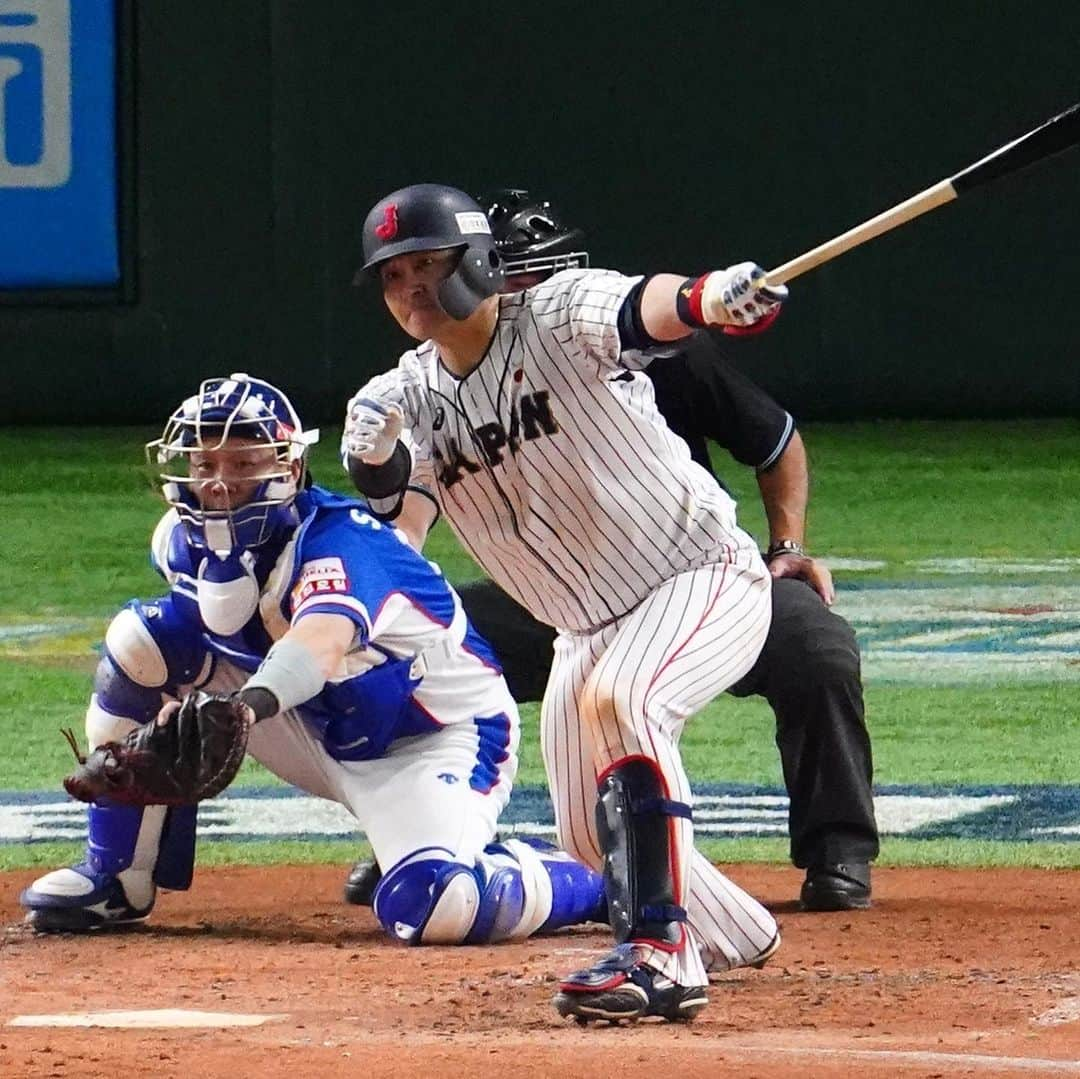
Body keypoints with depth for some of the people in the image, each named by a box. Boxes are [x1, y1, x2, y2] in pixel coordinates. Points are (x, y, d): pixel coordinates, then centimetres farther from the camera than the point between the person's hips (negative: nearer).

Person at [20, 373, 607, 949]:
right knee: (142, 639, -8)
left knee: (429, 910, -34)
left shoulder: (338, 538, -31)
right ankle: (118, 878, 3)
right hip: (323, 732, 7)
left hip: (439, 736, -7)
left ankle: (585, 879, -2)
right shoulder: (184, 541, -8)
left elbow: (325, 638, -53)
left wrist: (250, 703, -72)